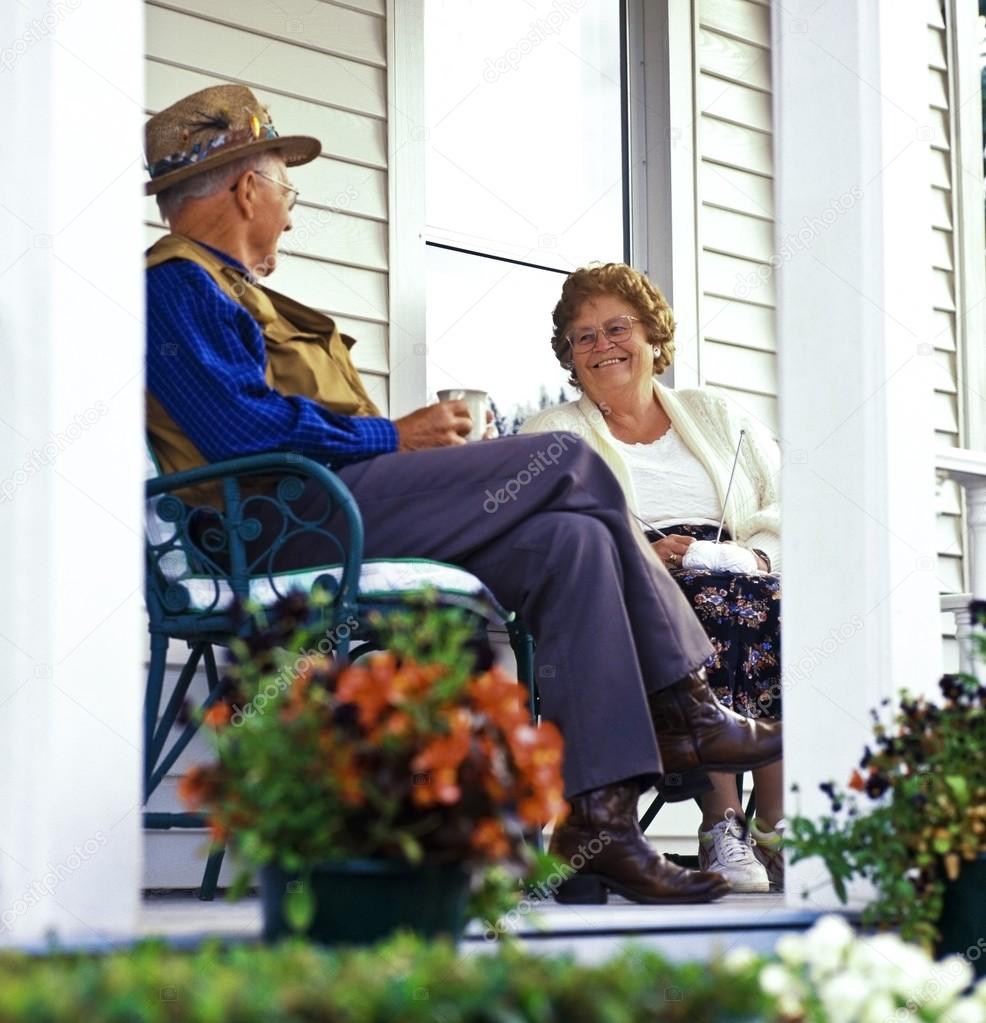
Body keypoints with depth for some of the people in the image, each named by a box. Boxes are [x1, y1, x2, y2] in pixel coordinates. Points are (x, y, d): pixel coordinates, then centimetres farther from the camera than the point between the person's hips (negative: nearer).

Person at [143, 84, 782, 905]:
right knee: (568, 463, -14)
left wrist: (407, 438, 10)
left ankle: (597, 813, -17)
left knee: (568, 539, -7)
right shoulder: (177, 283, -2)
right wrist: (394, 438, -9)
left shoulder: (223, 285, 32)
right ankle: (682, 710, -6)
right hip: (295, 518, -10)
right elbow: (242, 426, -17)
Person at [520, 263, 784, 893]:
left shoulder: (716, 416, 25)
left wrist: (748, 558, -9)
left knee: (780, 605, -32)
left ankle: (778, 827, -36)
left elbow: (788, 515, 14)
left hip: (746, 580, 2)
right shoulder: (554, 435, 19)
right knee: (706, 599, -35)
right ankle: (722, 827, -38)